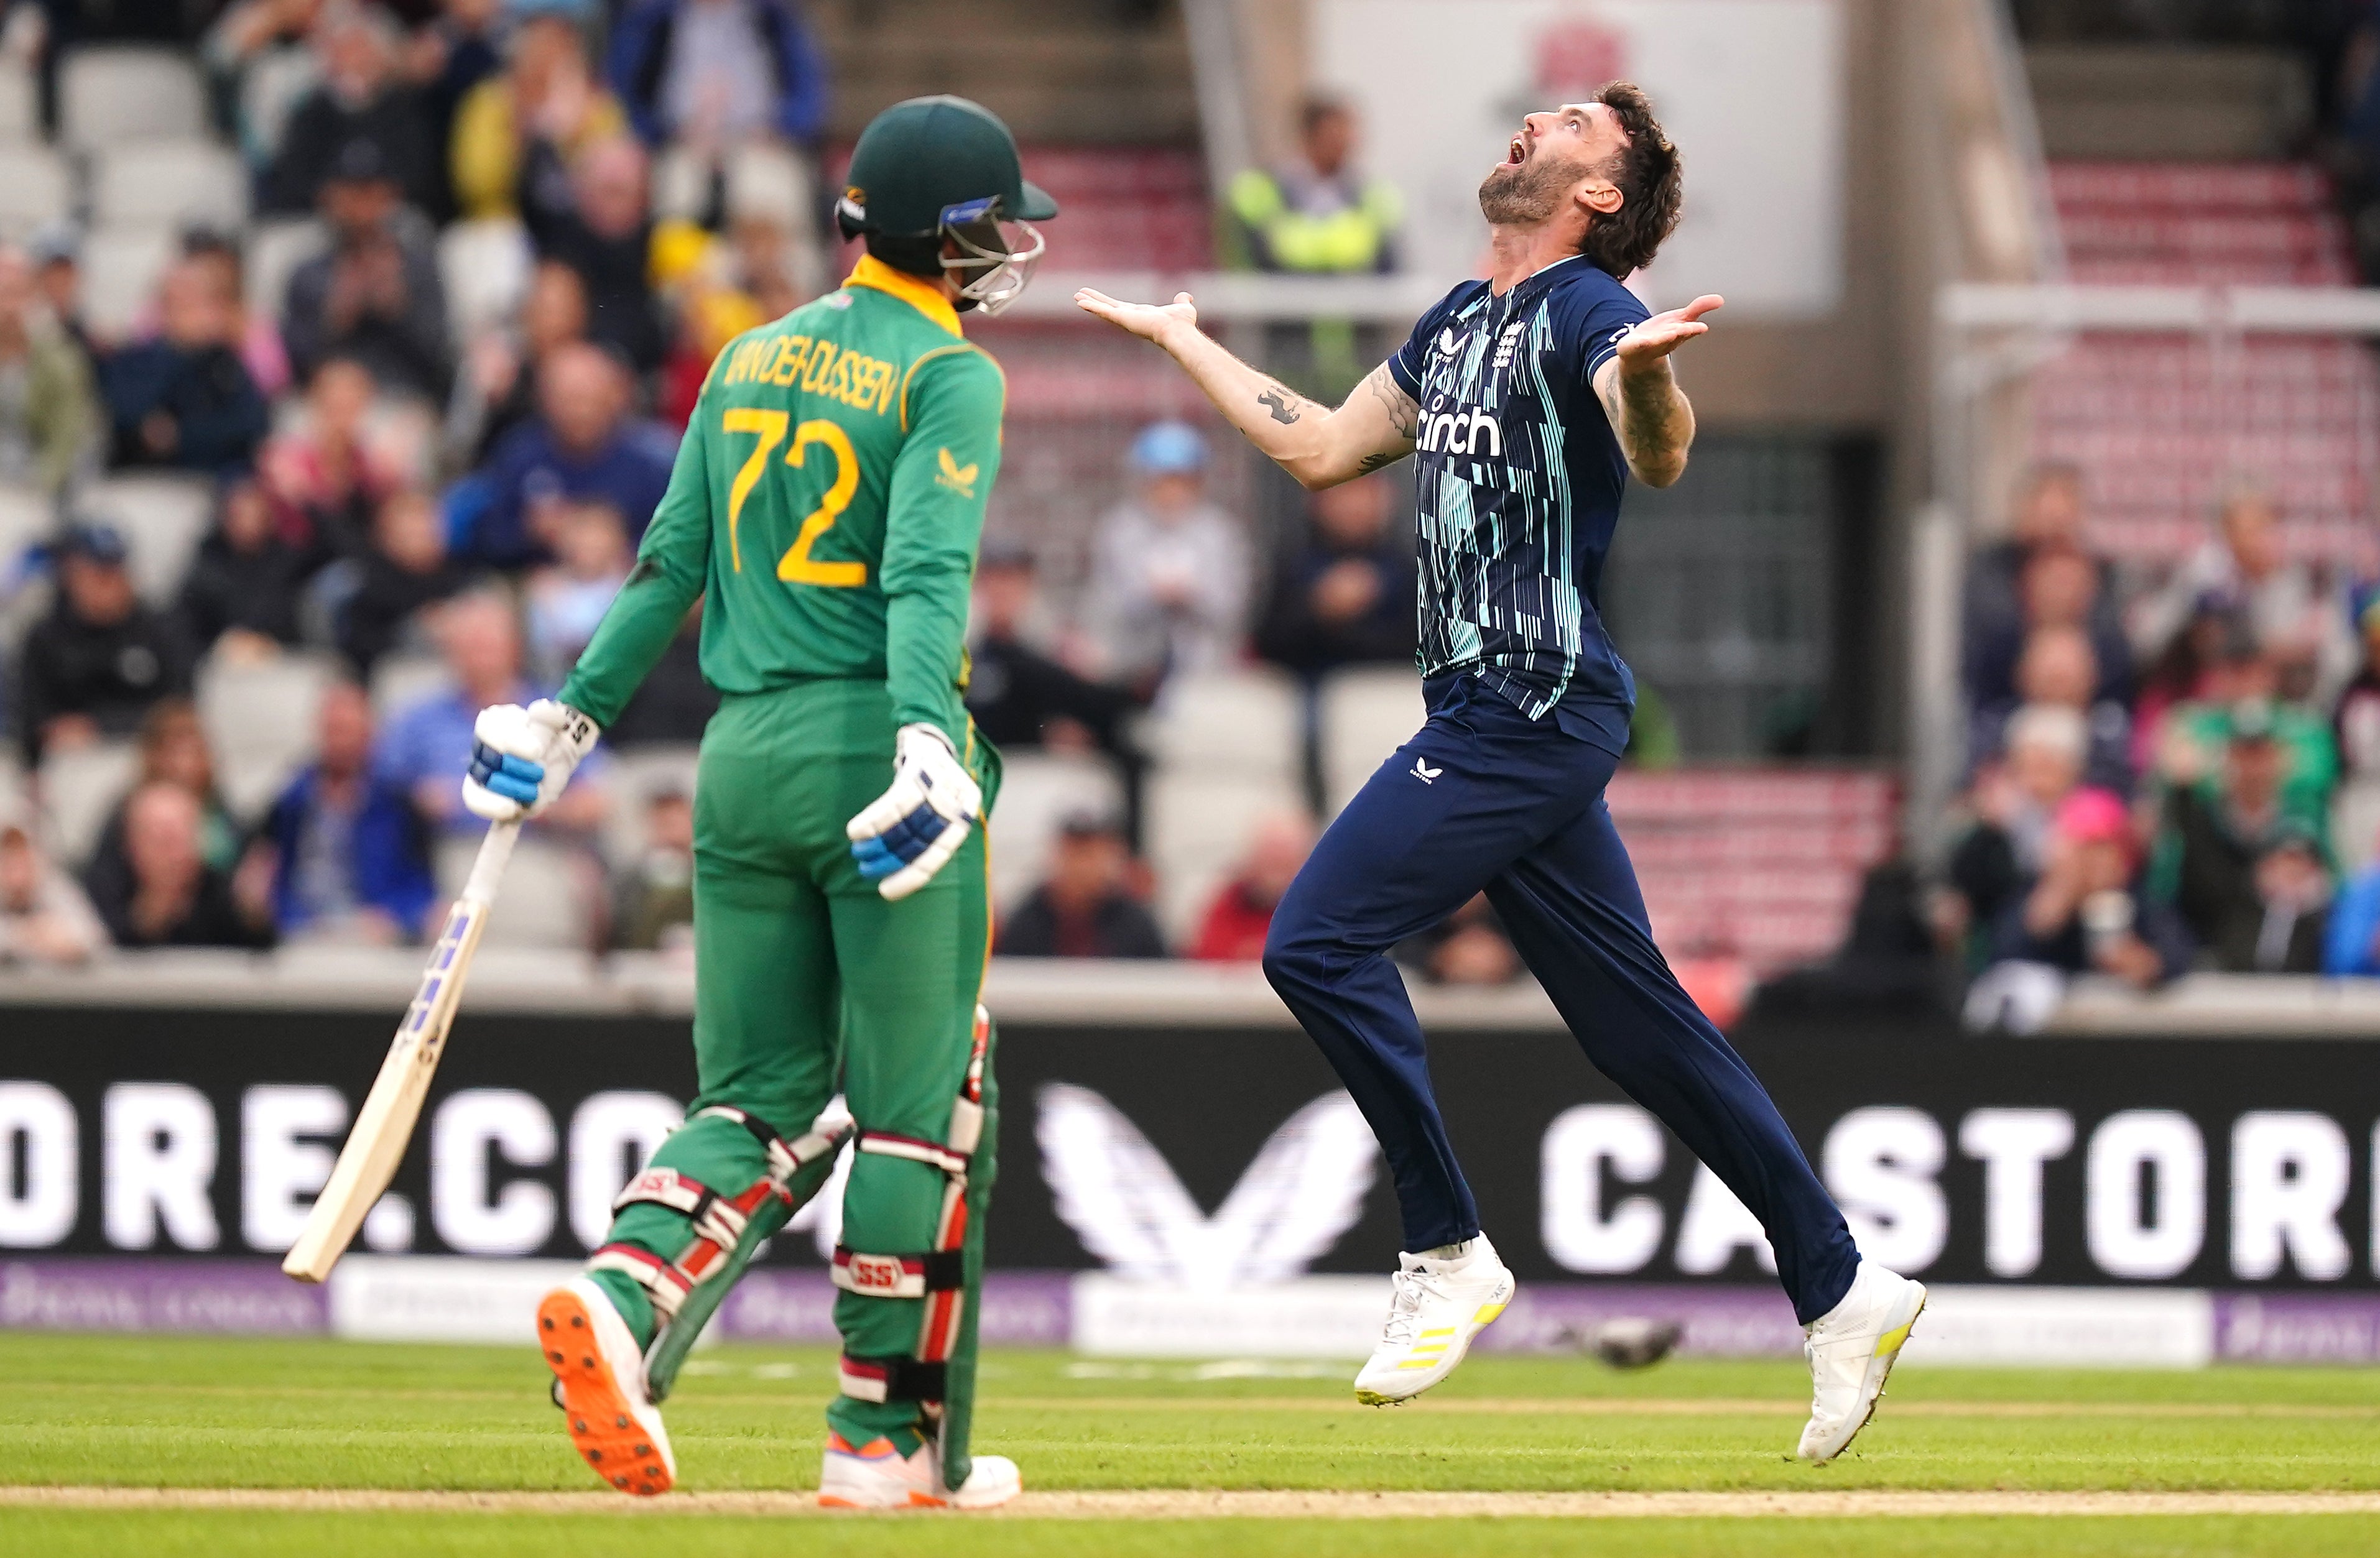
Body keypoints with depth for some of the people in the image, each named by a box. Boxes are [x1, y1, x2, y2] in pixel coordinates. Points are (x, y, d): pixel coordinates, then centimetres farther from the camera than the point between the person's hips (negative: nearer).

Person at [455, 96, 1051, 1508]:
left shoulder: (750, 362, 15)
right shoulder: (951, 376, -5)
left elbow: (673, 563, 12)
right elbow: (928, 570, -20)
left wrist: (574, 717, 16)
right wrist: (928, 734, -30)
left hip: (741, 756, 6)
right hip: (870, 743, -6)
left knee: (761, 1097, 10)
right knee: (918, 1102, 3)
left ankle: (624, 1298, -17)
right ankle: (890, 1434, 3)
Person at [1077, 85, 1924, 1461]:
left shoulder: (1584, 311, -10)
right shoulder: (1458, 323, 19)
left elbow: (1659, 458, -29)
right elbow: (1323, 449, 31)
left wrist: (1648, 374, -51)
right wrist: (1183, 341, 38)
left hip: (1539, 715, -9)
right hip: (1493, 719, 9)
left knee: (1320, 943, -13)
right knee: (1636, 1020, 8)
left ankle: (1450, 1255, -5)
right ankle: (1841, 1290, 11)